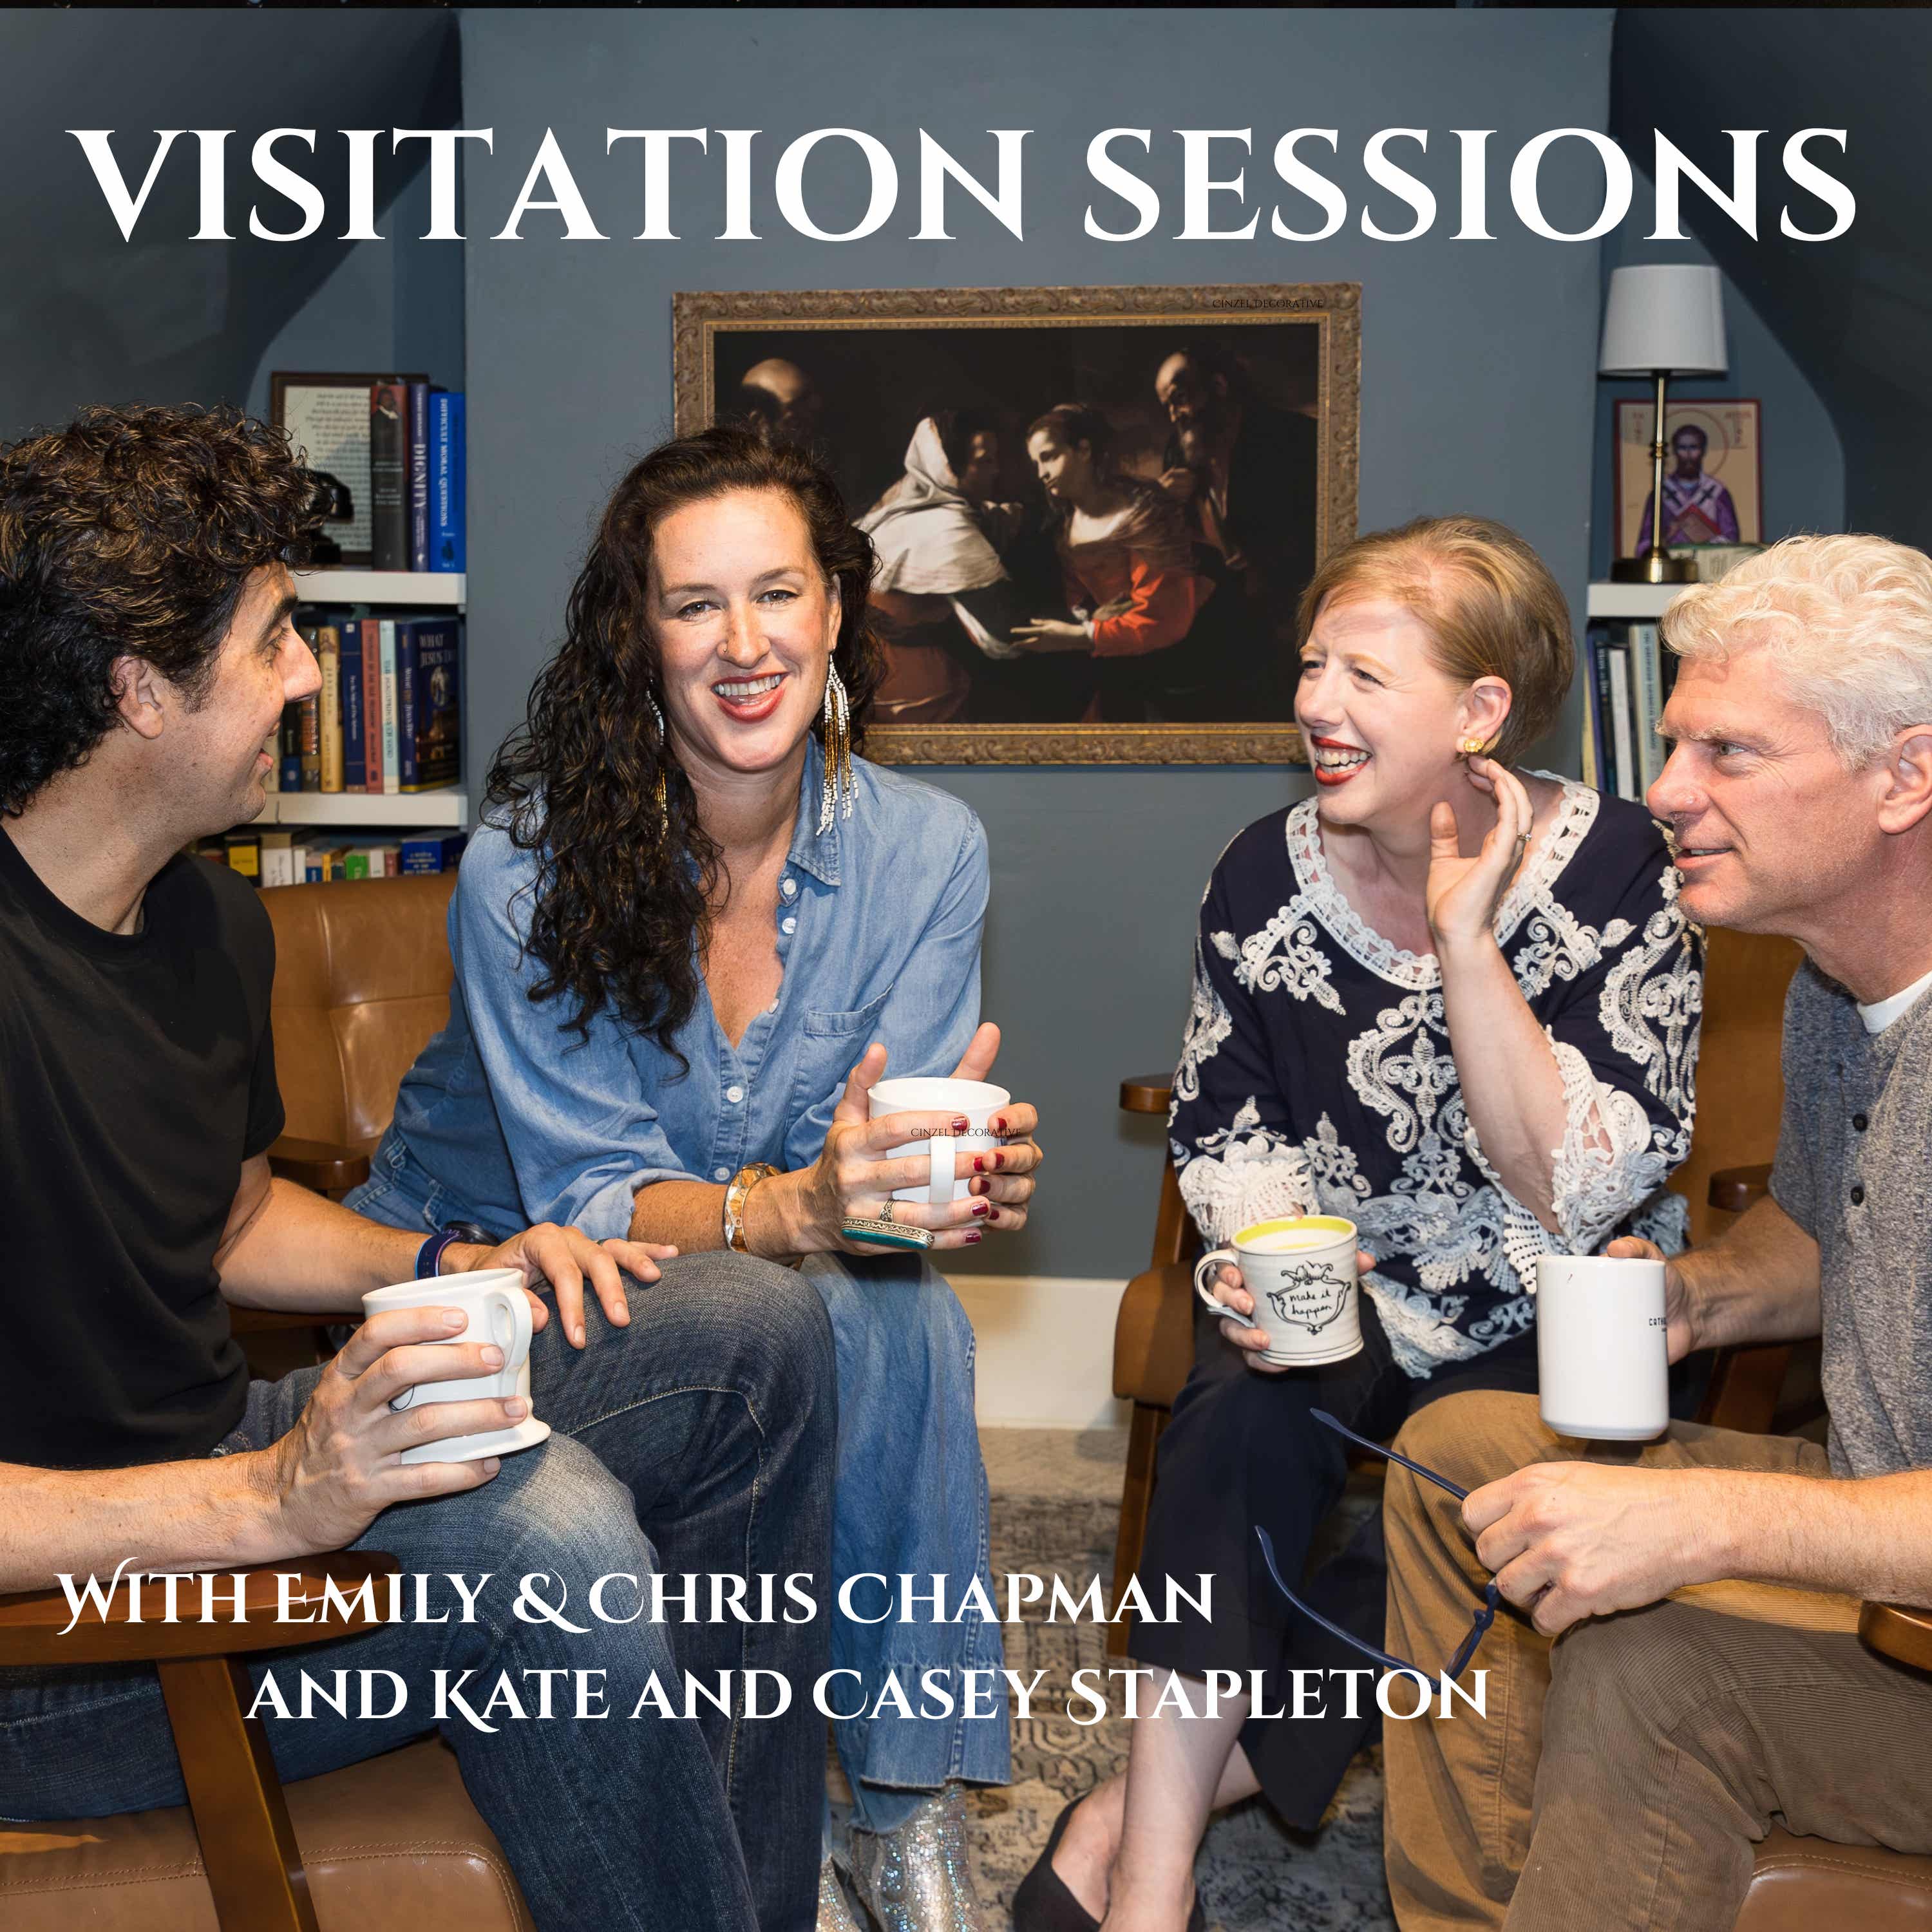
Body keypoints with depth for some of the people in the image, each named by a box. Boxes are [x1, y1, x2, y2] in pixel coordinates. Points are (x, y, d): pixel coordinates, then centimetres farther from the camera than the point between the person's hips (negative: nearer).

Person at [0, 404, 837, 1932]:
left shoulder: (211, 915, 5)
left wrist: (453, 1269, 2)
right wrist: (270, 1501, -36)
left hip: (221, 1453, 9)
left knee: (754, 1330, 3)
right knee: (546, 1528, -35)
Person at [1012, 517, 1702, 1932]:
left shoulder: (1612, 874, -13)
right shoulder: (1268, 876, -4)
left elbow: (1576, 1192, -19)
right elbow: (1226, 1131, 6)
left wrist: (1464, 937, -25)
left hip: (1548, 1319, -2)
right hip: (1338, 1298, 2)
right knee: (1241, 1414, -28)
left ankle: (1141, 1806, -12)